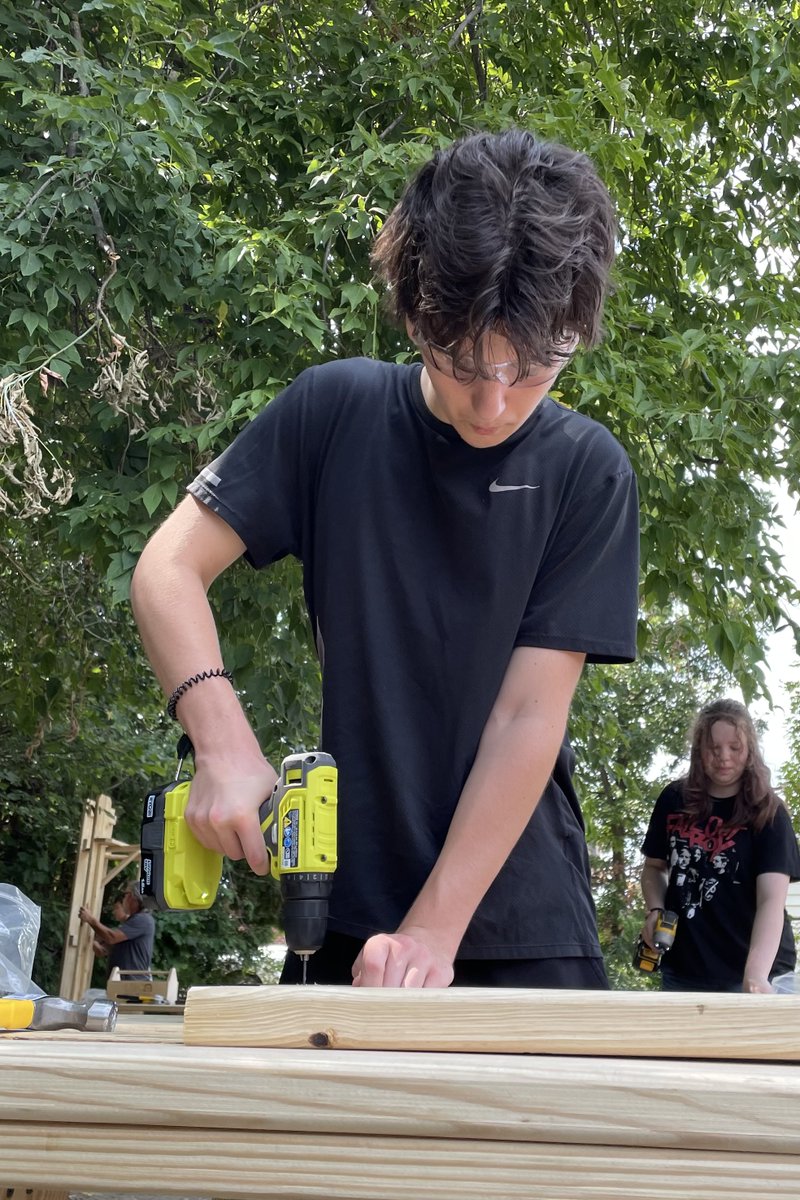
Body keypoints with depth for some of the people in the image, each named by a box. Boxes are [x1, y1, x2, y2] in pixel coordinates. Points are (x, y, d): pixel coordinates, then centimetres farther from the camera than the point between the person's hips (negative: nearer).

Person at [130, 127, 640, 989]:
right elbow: (168, 570, -6)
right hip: (347, 905, 1)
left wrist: (433, 929, -17)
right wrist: (224, 746, -22)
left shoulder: (587, 472, -9)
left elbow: (529, 715, -13)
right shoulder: (335, 411, -6)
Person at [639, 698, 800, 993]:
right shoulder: (673, 801, 0)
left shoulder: (768, 812, -10)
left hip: (754, 973, -3)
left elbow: (772, 900, -21)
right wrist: (655, 909, -5)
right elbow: (654, 866, 16)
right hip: (684, 972, 3)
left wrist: (756, 975, -34)